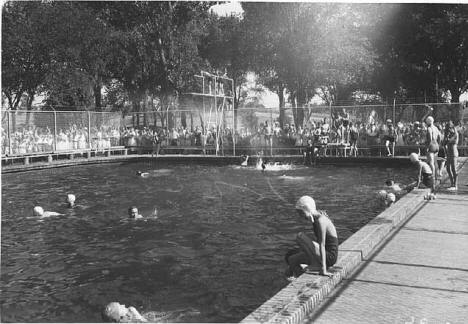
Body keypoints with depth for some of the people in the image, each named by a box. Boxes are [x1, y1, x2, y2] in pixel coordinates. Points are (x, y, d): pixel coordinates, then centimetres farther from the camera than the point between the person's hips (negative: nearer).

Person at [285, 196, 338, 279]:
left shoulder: (320, 221, -20)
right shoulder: (318, 216, 7)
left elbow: (322, 245, -26)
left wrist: (323, 269, -29)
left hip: (329, 257, -9)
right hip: (326, 254, 9)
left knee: (300, 236, -22)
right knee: (289, 256, 7)